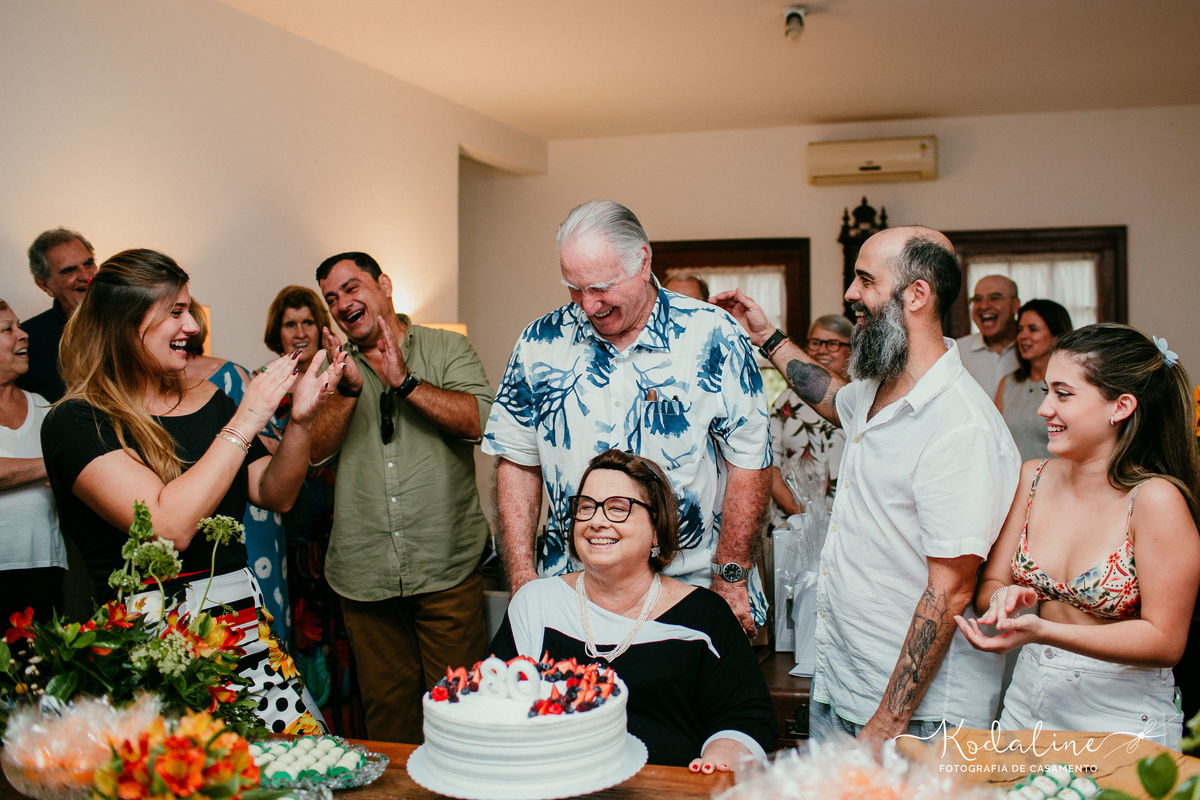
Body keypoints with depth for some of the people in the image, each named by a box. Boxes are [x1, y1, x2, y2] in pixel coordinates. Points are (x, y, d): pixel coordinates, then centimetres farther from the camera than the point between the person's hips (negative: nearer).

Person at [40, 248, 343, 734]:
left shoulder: (208, 400, 11)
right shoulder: (76, 422, -7)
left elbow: (275, 495, 15)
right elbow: (168, 526, -20)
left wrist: (300, 419, -1)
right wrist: (245, 421, -16)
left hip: (245, 630, 5)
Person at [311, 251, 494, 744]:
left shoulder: (447, 349, 4)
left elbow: (481, 420, -11)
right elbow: (314, 449, -1)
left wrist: (406, 382, -16)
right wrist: (349, 389, -15)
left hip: (446, 566, -3)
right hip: (364, 570, 3)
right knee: (385, 703, 12)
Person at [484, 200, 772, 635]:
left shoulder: (713, 337, -9)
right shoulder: (541, 342, 0)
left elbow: (748, 461, -6)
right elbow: (518, 463, 5)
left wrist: (731, 580, -7)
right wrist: (523, 584, -1)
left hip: (694, 586, -1)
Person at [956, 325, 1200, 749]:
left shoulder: (1155, 499, -18)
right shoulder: (1032, 478, -2)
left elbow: (1164, 641, -18)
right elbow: (988, 587, 3)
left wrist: (1044, 631, -28)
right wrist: (1004, 599, -20)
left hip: (1123, 716, -5)